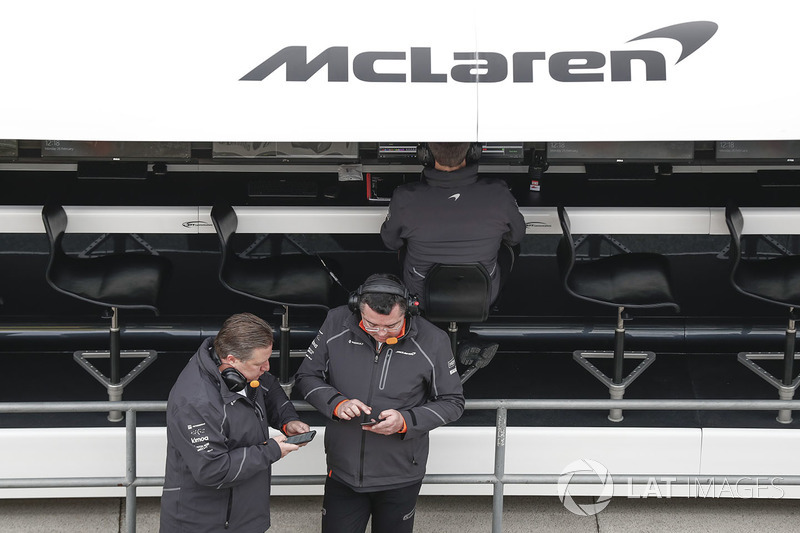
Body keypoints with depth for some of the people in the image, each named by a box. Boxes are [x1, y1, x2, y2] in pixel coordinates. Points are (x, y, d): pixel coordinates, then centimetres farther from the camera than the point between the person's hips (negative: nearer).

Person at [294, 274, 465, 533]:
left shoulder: (432, 341, -14)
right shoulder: (336, 323, -10)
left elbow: (452, 402, -3)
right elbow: (306, 376, 1)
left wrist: (407, 421, -19)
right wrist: (336, 403, -19)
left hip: (400, 478, -1)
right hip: (342, 470, 1)